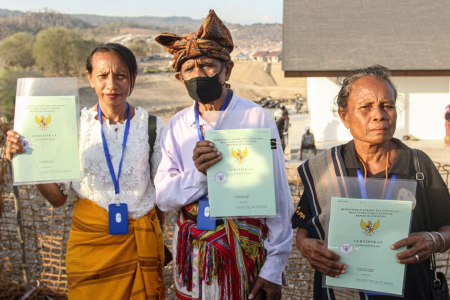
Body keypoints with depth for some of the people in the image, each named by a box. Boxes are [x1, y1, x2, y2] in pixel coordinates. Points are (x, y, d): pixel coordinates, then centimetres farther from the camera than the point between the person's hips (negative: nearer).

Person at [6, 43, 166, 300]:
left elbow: (163, 189, 5)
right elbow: (58, 197, -3)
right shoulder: (76, 124, -6)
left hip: (140, 240, 0)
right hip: (89, 240, 0)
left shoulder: (152, 125, -6)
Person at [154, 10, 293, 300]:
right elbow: (163, 198, -2)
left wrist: (274, 266, -10)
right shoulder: (177, 126, 1)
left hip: (247, 251, -3)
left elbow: (278, 196, -9)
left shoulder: (257, 118, -10)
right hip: (193, 252, 3)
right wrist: (197, 174, -22)